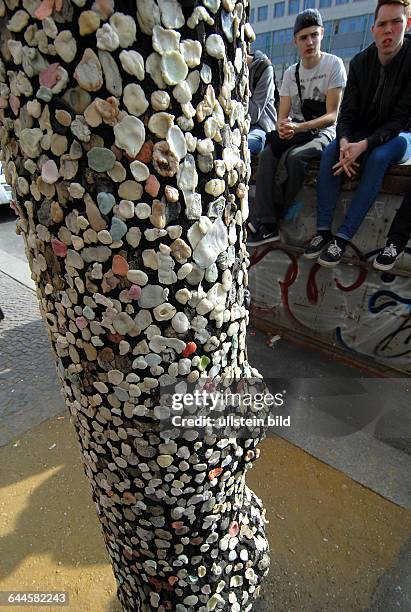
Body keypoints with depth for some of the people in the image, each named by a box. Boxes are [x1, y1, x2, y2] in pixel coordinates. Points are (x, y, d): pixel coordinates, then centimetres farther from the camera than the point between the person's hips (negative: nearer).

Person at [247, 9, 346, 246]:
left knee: (295, 156, -34)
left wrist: (298, 127, -26)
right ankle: (266, 225, -31)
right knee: (268, 154, -25)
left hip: (323, 133, -4)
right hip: (294, 132, 4)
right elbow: (282, 115, 6)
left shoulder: (334, 64, -3)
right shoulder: (291, 73, 12)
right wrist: (282, 129, -20)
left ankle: (266, 217, -21)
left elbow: (332, 116, -12)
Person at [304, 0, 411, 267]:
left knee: (378, 158, -36)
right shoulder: (360, 62, -1)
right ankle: (323, 231, -29)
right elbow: (347, 113, -4)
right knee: (330, 152, -25)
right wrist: (344, 142, -26)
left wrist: (364, 145, -34)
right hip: (363, 134, 4)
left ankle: (343, 238, -36)